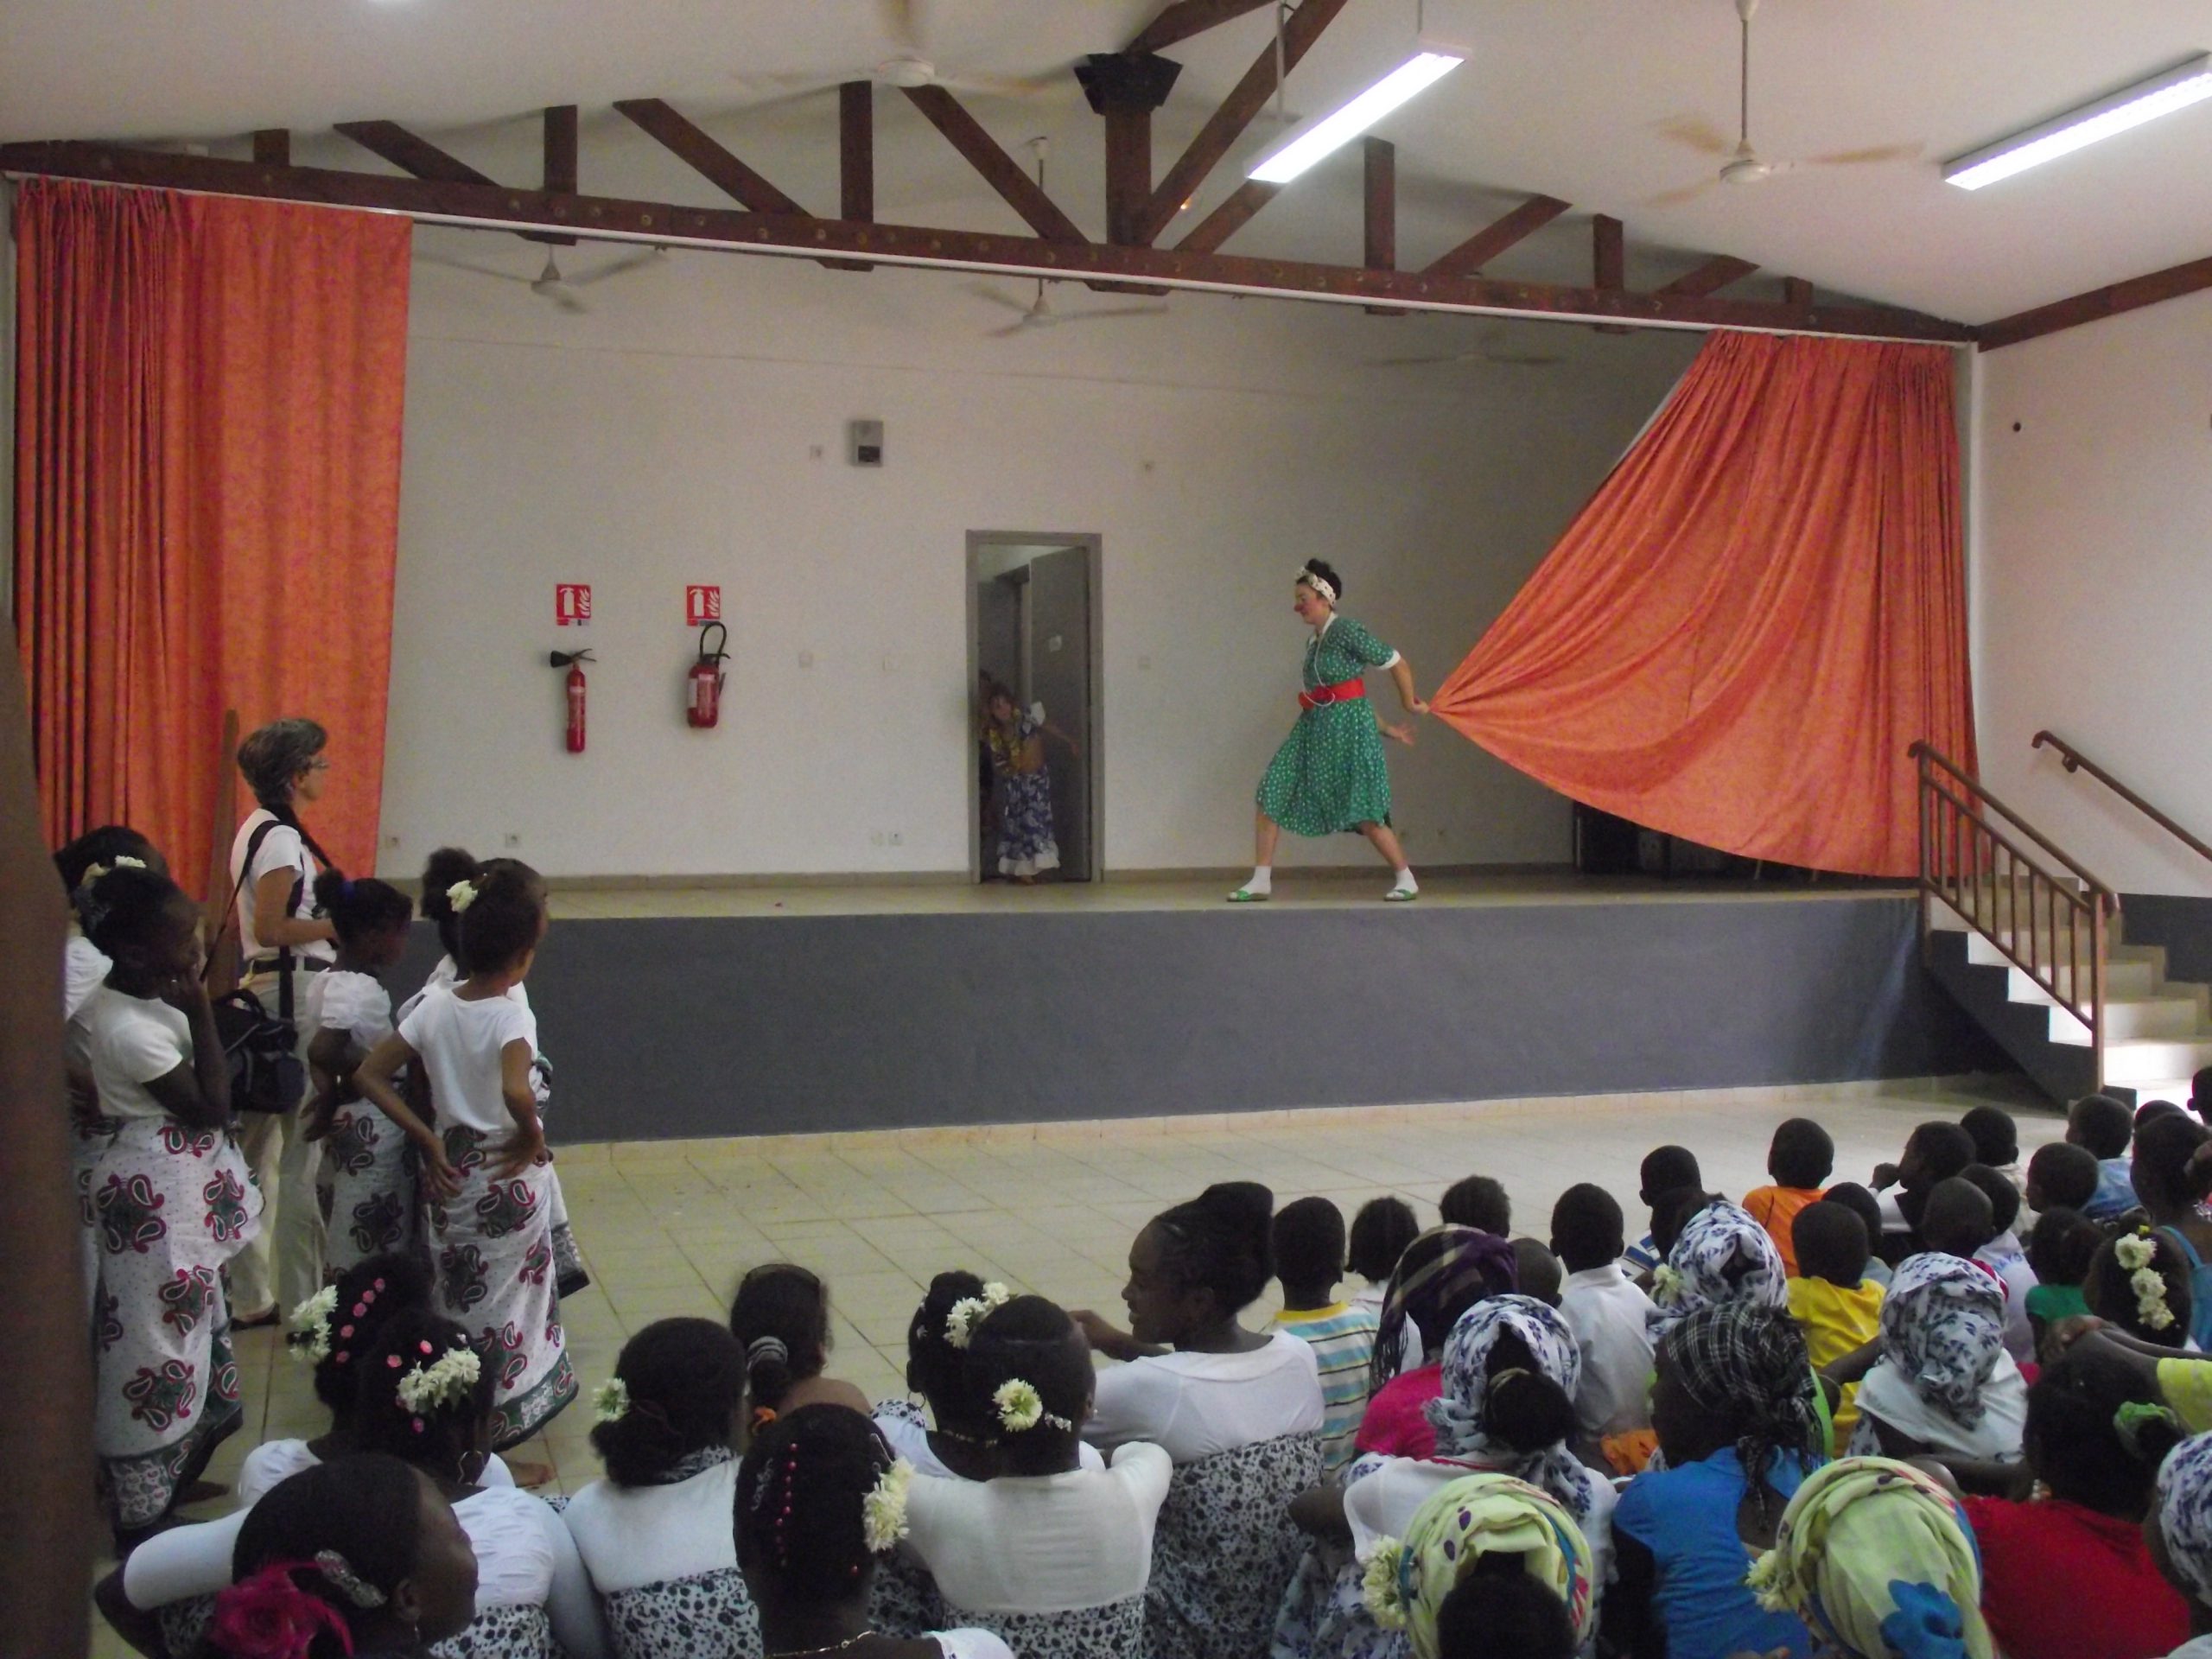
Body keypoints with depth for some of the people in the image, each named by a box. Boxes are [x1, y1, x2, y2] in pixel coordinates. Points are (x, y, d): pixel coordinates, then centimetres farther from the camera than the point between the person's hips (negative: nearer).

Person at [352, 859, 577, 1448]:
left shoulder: (434, 1005, -5)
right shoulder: (512, 1016, -22)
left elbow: (368, 1076, -4)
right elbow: (516, 1092, -40)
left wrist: (427, 1139, -1)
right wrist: (533, 1136, -20)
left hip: (452, 1172, 6)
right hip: (507, 1177, -5)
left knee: (461, 1300, 21)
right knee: (503, 1306, 11)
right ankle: (496, 1435, 21)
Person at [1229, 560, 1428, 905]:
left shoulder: (1345, 631, -11)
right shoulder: (1314, 642, 15)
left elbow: (1398, 663, -8)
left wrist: (1409, 704, 6)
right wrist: (1386, 728, 18)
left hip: (1348, 727, -8)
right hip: (1315, 727, 8)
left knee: (1364, 814, -5)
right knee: (1272, 794, 0)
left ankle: (1406, 880, 12)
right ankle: (1260, 881, 5)